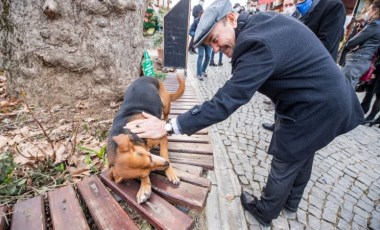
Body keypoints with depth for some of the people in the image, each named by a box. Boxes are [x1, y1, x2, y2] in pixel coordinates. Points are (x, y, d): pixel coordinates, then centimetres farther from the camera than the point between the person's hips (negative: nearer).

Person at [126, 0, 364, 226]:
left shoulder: (256, 44, -30)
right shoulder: (264, 20, 0)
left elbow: (224, 102, -33)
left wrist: (169, 126, -30)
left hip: (313, 109, -9)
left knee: (283, 165, 10)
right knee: (301, 155, 25)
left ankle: (265, 212, 36)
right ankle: (292, 201, 51)